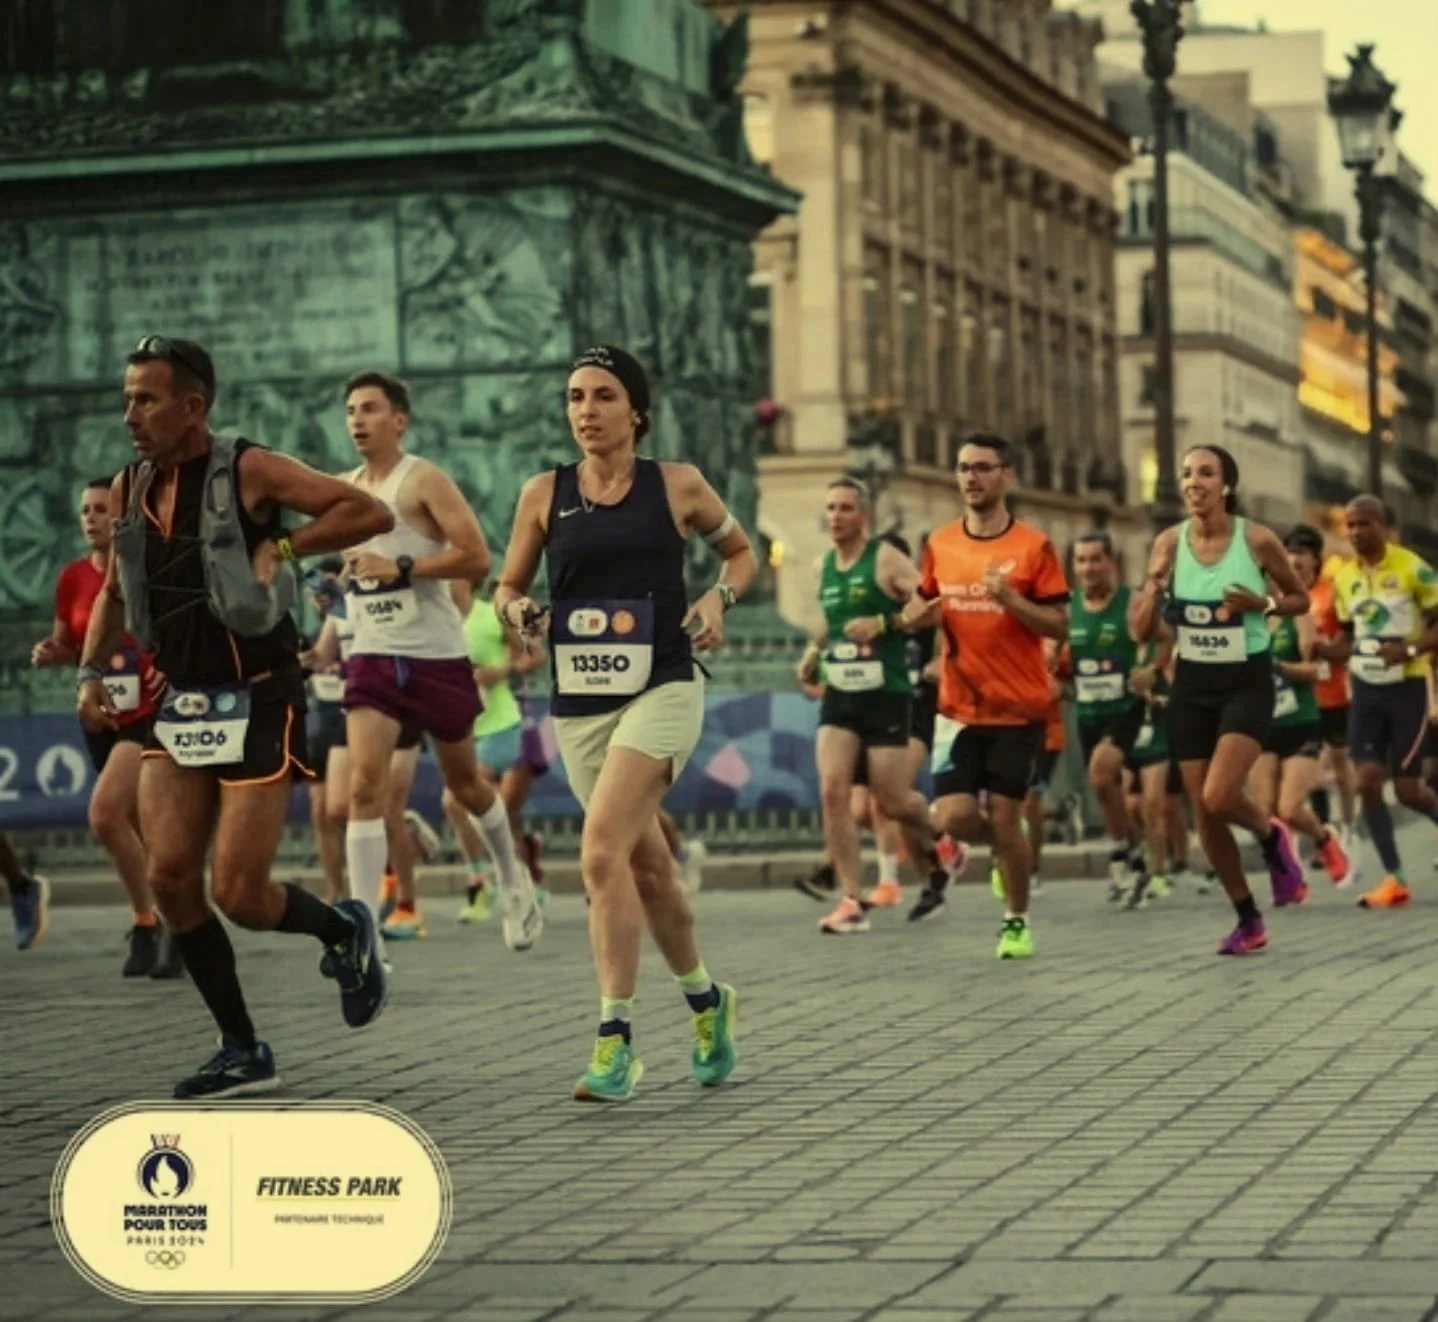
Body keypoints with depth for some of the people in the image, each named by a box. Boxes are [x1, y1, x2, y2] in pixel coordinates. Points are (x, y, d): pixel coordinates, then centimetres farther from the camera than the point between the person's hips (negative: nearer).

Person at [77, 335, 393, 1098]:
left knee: (238, 894, -10)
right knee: (168, 877, -3)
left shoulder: (247, 472, -11)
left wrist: (281, 549, -18)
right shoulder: (129, 490, 7)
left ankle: (343, 931, 24)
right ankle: (242, 1052, 11)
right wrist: (91, 671, 7)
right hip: (179, 706, 6)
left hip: (257, 705, -6)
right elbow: (115, 592, 21)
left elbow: (369, 513, -13)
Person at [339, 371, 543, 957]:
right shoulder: (345, 490, 10)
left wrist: (400, 569, -22)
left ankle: (514, 881, 40)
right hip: (373, 656, 4)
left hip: (436, 655, -4)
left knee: (464, 782, 13)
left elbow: (476, 557, -18)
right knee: (365, 783, -15)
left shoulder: (424, 481, -9)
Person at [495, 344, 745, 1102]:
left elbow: (741, 552, 14)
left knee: (602, 852, -20)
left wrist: (720, 597, -5)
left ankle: (615, 1039, -17)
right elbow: (507, 587, 12)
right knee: (645, 865, 14)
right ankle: (706, 1000, 37)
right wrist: (517, 611, -10)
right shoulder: (545, 494, 4)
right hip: (578, 703, 4)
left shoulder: (678, 487, -1)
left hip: (661, 692, -4)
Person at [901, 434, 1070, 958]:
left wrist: (1009, 598, -22)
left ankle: (1017, 921, 18)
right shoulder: (940, 545, 6)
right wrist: (918, 614, -5)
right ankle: (1001, 845, 26)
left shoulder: (1033, 546, -5)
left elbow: (1059, 625, -7)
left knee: (1005, 817, -2)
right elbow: (923, 608, 19)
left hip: (1018, 708, -3)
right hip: (959, 707, 3)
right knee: (954, 817, -9)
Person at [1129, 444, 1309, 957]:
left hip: (1247, 682, -4)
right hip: (1192, 684, 4)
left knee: (1219, 797, -22)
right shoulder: (1169, 544, -3)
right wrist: (1153, 586, -19)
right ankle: (1249, 922, 21)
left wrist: (1264, 604, -16)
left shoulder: (1257, 540, -10)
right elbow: (1141, 631, -1)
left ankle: (1272, 836, 13)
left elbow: (1300, 598, 4)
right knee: (1204, 814, 4)